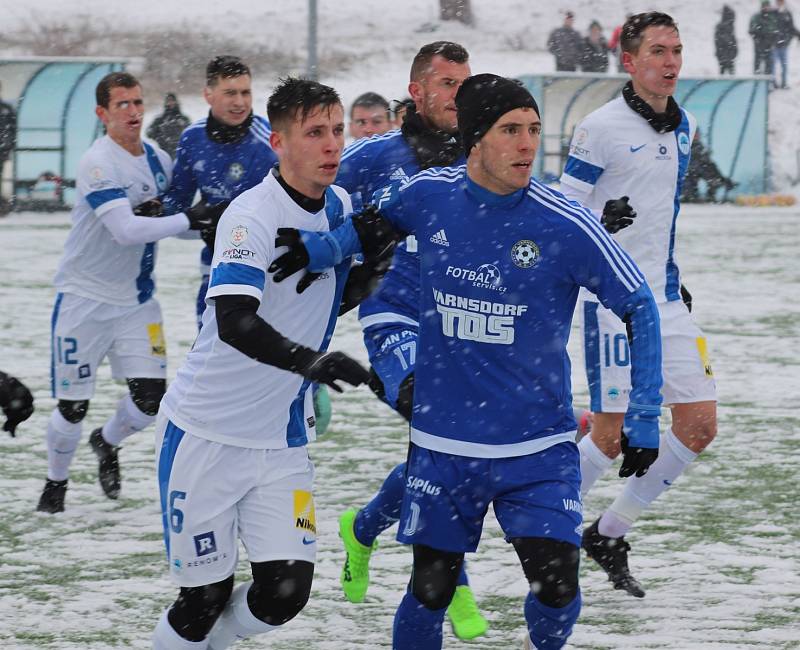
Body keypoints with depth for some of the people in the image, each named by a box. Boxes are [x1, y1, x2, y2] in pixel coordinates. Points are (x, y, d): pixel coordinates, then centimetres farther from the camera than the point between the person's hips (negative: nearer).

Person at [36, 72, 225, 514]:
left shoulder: (158, 160, 3)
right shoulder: (97, 164, -19)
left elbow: (170, 217, 15)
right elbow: (125, 230, -28)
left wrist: (211, 225, -4)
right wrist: (188, 220, -31)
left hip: (136, 299, 6)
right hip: (85, 299, -5)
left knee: (150, 396, -2)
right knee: (74, 405, 0)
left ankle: (107, 443, 30)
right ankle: (55, 482, 26)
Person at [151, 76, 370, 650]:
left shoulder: (340, 206, 3)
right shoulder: (253, 216, -19)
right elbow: (234, 322, -33)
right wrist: (308, 360, -49)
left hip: (283, 441, 6)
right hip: (208, 435, -6)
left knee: (285, 593, -4)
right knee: (205, 600, -2)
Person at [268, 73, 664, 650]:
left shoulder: (563, 224, -15)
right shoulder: (430, 195, -6)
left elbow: (638, 307, -5)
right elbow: (374, 223, 16)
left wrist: (643, 418, -7)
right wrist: (322, 248, -4)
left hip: (539, 448, -2)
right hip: (444, 444, 2)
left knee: (556, 586, -11)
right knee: (430, 590, 6)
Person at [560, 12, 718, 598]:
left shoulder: (685, 127, 10)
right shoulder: (602, 128, -12)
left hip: (668, 301, 7)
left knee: (700, 426, 3)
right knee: (611, 438, -6)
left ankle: (609, 534, 17)